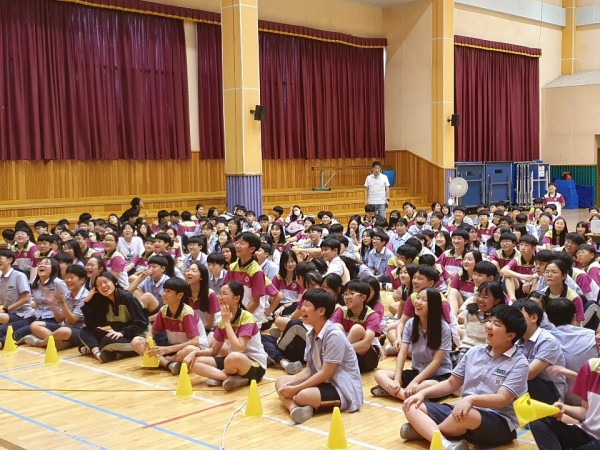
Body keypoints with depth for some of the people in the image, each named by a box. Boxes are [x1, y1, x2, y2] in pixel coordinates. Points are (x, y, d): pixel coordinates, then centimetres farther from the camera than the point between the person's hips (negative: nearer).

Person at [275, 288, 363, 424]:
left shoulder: (334, 336, -20)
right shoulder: (310, 335, 7)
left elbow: (325, 374, -21)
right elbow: (309, 370, 7)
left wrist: (296, 389, -19)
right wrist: (290, 385, -10)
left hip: (344, 390, -10)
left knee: (303, 396, -37)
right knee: (281, 381, -4)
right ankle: (294, 408, -31)